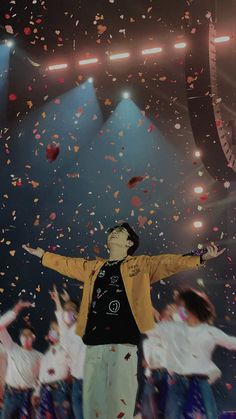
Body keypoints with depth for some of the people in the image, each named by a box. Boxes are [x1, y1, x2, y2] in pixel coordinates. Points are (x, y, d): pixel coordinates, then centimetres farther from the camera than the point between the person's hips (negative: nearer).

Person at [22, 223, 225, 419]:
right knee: (92, 400, 9)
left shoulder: (141, 264, 7)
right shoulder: (93, 267, 20)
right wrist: (42, 254, 39)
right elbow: (67, 264, 32)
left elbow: (168, 262, -5)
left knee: (119, 401, -4)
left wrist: (201, 258, -17)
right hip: (94, 341, 5)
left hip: (123, 342, -4)